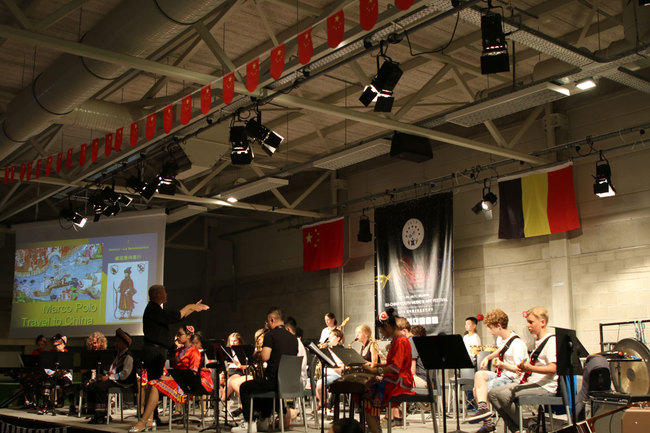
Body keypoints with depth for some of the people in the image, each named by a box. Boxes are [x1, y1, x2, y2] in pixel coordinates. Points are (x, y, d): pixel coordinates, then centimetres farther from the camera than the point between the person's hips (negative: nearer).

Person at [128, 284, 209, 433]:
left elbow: (177, 316, 27)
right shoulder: (152, 309, -14)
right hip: (154, 350, -10)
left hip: (157, 351, 10)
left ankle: (148, 420, 16)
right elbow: (174, 317, -21)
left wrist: (193, 308, 29)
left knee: (151, 385, 11)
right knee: (155, 385, -13)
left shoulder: (156, 309, 17)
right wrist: (189, 307, -5)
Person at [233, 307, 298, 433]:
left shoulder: (270, 335, -9)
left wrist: (258, 354, 4)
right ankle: (264, 421, 37)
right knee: (265, 385, 36)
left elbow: (265, 357, -20)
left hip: (274, 379, -8)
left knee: (244, 387, 11)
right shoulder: (293, 338, 12)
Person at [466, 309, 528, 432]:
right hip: (502, 375, 9)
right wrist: (488, 357, 15)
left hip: (512, 380, -9)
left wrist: (501, 364, -34)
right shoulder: (501, 339, 7)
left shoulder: (517, 344, -21)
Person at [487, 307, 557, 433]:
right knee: (492, 393, -5)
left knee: (504, 394, -25)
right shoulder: (537, 341, 20)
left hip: (545, 387, -10)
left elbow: (553, 368, -21)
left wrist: (529, 368, -30)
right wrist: (523, 367, 10)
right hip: (531, 383, 10)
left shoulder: (551, 340, -10)